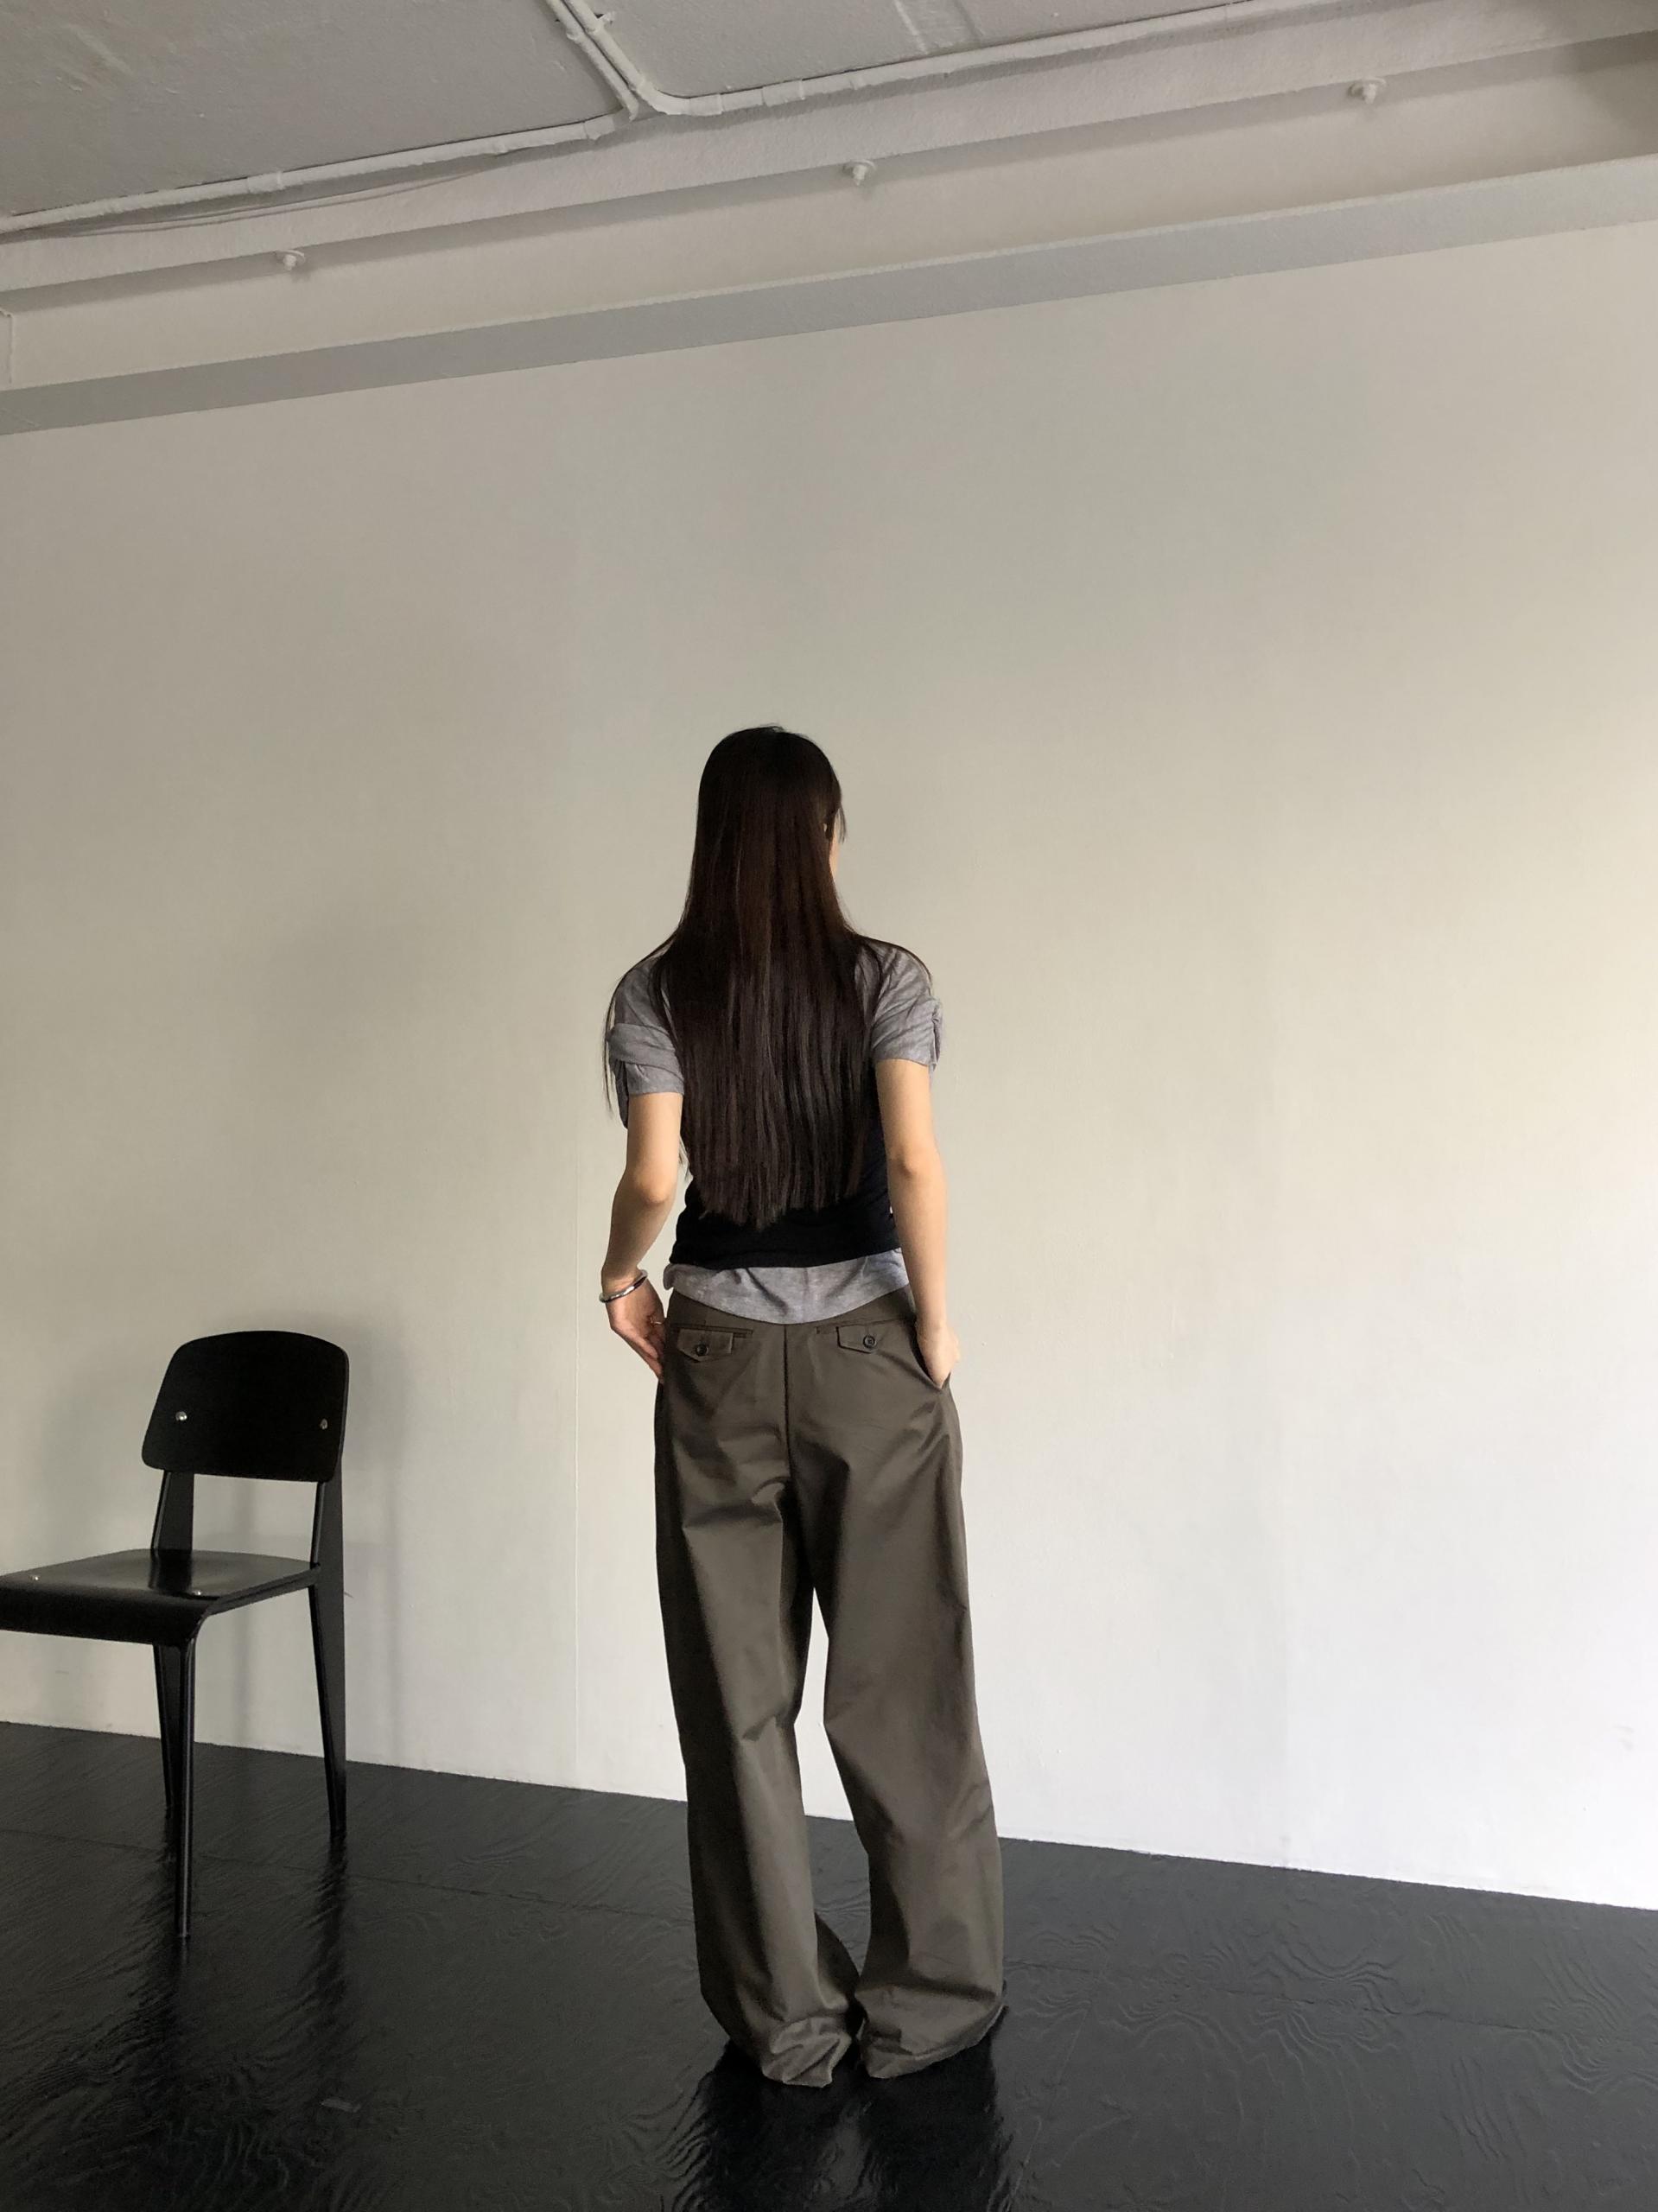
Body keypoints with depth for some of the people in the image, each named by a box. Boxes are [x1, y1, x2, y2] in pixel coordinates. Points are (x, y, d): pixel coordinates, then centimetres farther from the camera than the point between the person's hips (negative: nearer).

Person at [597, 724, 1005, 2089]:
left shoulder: (655, 994, -2)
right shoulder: (887, 979, -6)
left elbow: (654, 1177, -10)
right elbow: (913, 1161, -16)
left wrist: (621, 1273, 8)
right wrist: (936, 1320, -6)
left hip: (719, 1357, 1)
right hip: (866, 1350, -1)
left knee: (741, 1694, 10)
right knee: (900, 1685, 10)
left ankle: (782, 2014, 20)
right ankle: (928, 2001, 20)